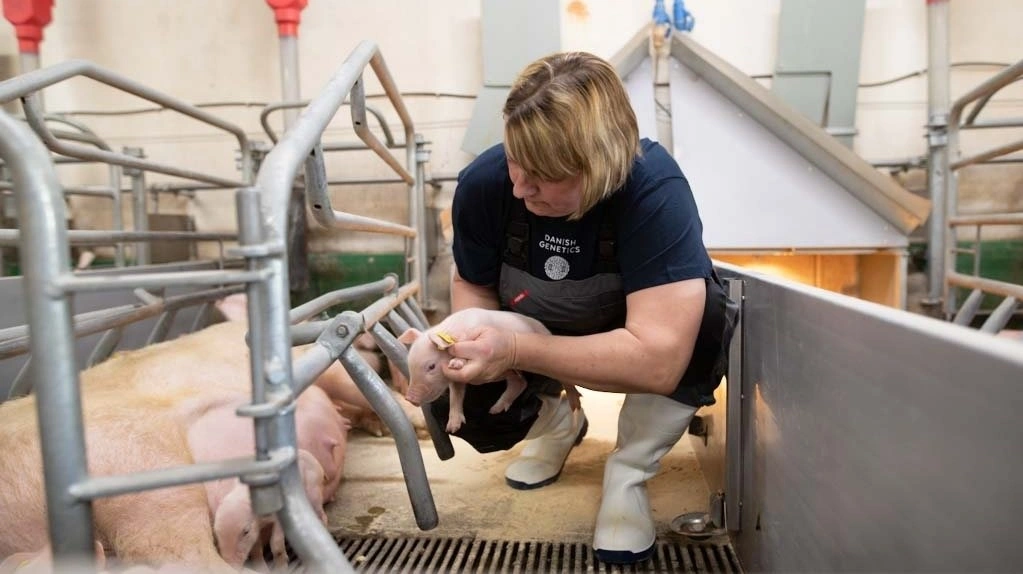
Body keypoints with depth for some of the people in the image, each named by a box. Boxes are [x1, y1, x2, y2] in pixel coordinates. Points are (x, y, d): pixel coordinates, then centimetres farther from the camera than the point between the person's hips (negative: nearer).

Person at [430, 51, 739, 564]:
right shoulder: (483, 183, -25)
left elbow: (660, 359, -43)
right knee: (454, 402, -18)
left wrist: (514, 351, -44)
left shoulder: (654, 190, -37)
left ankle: (627, 474, -9)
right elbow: (472, 284, -7)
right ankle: (556, 421, 18)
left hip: (632, 339, -3)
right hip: (536, 338, 3)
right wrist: (470, 338, -30)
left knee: (703, 317, -33)